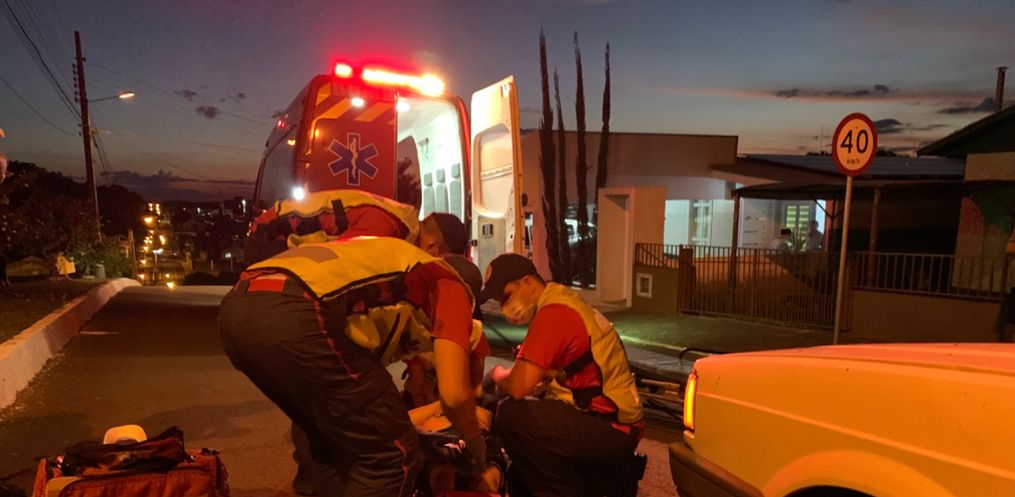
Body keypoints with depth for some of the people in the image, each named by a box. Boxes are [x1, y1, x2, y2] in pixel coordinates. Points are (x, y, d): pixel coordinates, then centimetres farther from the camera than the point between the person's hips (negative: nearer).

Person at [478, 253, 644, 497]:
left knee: (512, 417, -23)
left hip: (609, 430, -10)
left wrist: (498, 375, -3)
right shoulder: (562, 302, 11)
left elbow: (518, 387, -23)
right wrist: (508, 375, 2)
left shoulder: (553, 312, -20)